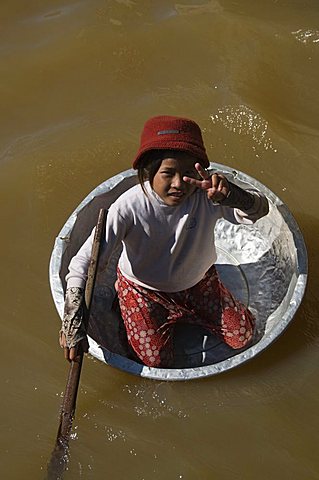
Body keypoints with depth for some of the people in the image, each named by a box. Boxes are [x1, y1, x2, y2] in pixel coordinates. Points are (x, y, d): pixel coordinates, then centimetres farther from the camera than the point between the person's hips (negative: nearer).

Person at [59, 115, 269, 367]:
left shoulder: (207, 195, -27)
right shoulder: (130, 207, -34)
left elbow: (260, 209, -36)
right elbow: (83, 262, -34)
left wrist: (231, 195, -58)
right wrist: (73, 319, -42)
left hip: (198, 281, 3)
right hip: (144, 289, -3)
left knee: (243, 337, 5)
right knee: (157, 362, -4)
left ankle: (185, 314, 28)